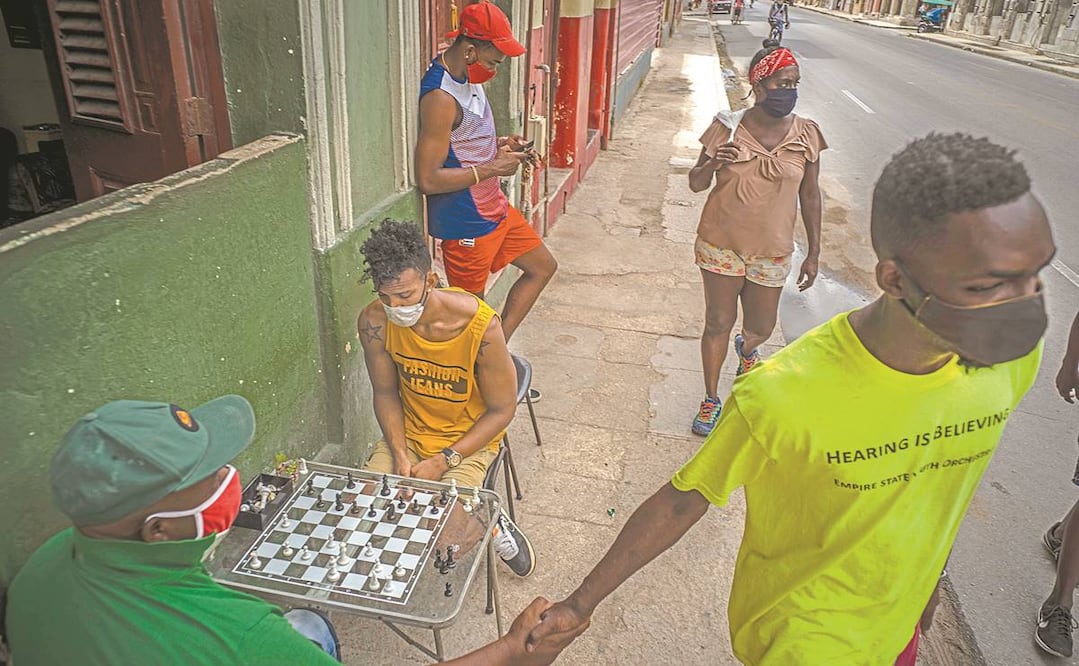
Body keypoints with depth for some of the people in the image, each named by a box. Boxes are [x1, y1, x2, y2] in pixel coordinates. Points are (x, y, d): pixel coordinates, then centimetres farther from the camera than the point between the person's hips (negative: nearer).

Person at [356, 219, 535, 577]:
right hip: (408, 432, 5)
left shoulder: (480, 325, -28)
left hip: (468, 439, -4)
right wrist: (400, 455, -14)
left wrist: (443, 461, -21)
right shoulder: (374, 322, -17)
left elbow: (502, 410, -16)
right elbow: (385, 393, -1)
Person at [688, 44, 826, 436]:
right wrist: (711, 164, -24)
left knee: (761, 327, 14)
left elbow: (810, 195, 3)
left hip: (772, 251, 2)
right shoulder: (727, 129, -9)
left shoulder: (806, 135, -5)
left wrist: (814, 252, 4)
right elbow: (696, 184, -1)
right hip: (721, 244, -1)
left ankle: (747, 347, 55)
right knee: (718, 323, 7)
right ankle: (711, 399, 27)